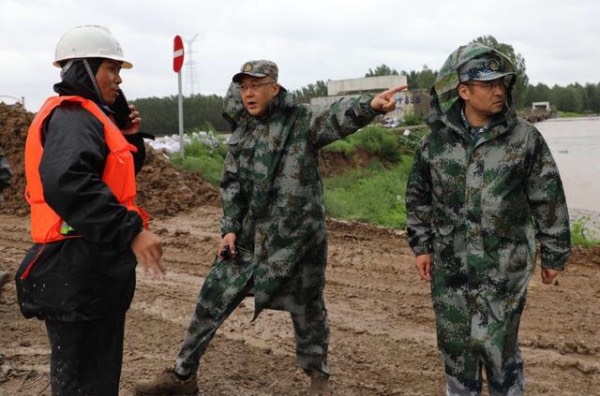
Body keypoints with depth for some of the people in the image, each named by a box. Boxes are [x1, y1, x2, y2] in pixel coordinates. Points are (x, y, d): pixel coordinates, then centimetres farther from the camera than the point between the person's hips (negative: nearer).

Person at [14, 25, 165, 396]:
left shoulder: (89, 114, 16)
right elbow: (67, 183, -34)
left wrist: (129, 136, 6)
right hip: (79, 270, -10)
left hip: (96, 266, 10)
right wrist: (132, 230, -34)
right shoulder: (72, 117, -16)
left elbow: (119, 171, 22)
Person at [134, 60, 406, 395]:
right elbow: (232, 183, 12)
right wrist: (230, 227, 1)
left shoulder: (303, 122, -9)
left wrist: (370, 105, -49)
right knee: (212, 301, 7)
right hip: (249, 237, 5)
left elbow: (338, 117, -28)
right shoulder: (242, 131, 7)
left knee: (308, 309, 10)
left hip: (299, 238, -4)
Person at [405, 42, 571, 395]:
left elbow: (549, 199, -2)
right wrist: (421, 245, 8)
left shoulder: (525, 138, -7)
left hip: (503, 264, -3)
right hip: (449, 263, 3)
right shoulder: (436, 140, 0)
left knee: (493, 342, -2)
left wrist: (554, 255, 1)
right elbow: (418, 195, 10)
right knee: (454, 342, 14)